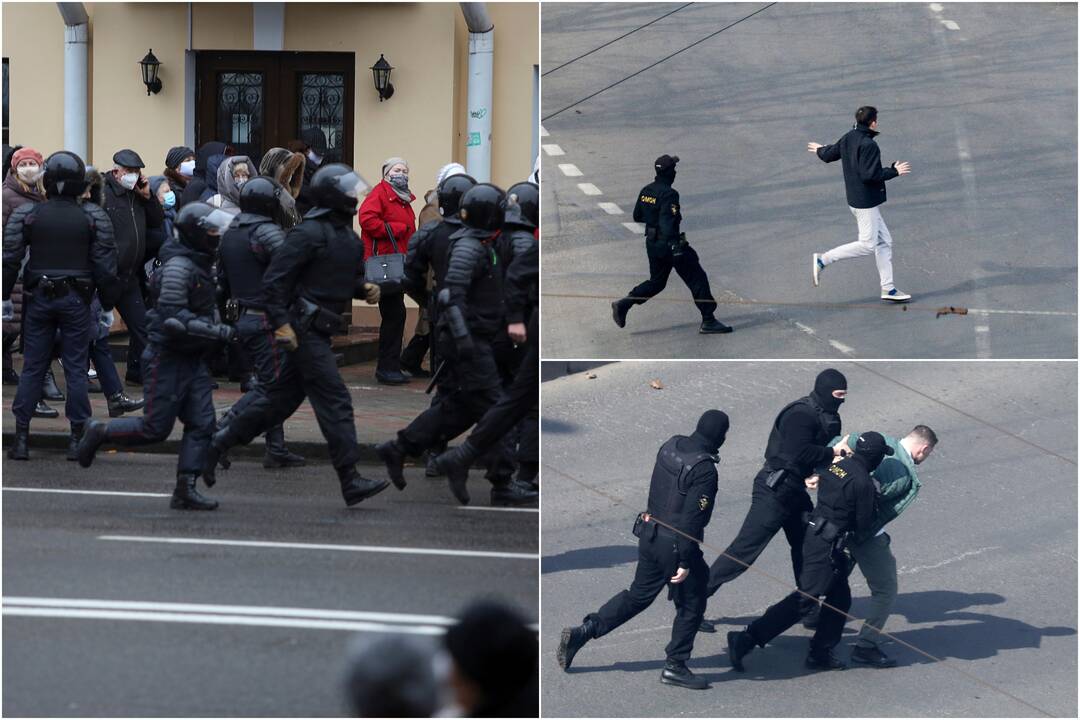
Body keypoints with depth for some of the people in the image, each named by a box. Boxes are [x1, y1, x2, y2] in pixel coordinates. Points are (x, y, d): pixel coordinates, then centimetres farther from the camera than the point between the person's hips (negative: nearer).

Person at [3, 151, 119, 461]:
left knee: (32, 368, 6)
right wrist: (108, 300, 7)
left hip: (39, 298, 1)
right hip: (77, 300, -1)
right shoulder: (94, 217, -3)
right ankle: (77, 439, 3)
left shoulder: (25, 214, -2)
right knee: (76, 370, 4)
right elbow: (105, 263, -3)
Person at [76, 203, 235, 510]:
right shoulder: (178, 266, -18)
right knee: (155, 428, -4)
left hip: (192, 358, 9)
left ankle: (185, 490, -3)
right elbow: (172, 317, -26)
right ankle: (99, 433, 18)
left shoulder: (200, 265, 12)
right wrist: (218, 332, -27)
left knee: (201, 424, -2)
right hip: (168, 357, -9)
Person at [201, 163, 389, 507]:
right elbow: (274, 278, -18)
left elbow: (350, 276, 26)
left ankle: (218, 443, 24)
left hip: (319, 330, 10)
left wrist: (364, 288, 3)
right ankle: (350, 481, -10)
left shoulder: (346, 234, 14)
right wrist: (281, 323, -22)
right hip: (304, 329, -10)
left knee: (281, 397, 14)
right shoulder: (310, 232, -16)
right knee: (335, 400, -10)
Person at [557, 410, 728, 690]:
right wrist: (685, 562, -19)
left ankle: (583, 631, 12)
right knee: (691, 605, 10)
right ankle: (675, 666, 16)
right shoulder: (705, 470, -22)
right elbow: (691, 519, -23)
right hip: (676, 543, -8)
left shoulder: (670, 447, 2)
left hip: (650, 533, 8)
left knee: (638, 595, 20)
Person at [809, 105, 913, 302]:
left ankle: (888, 288, 10)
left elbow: (829, 155, 19)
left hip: (855, 198, 10)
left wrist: (820, 150, 42)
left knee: (884, 242, 10)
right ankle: (823, 260, -2)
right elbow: (870, 175, -25)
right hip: (866, 201, -10)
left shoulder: (848, 138, 7)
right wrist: (895, 171, -13)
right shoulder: (868, 145, -20)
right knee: (867, 245, -5)